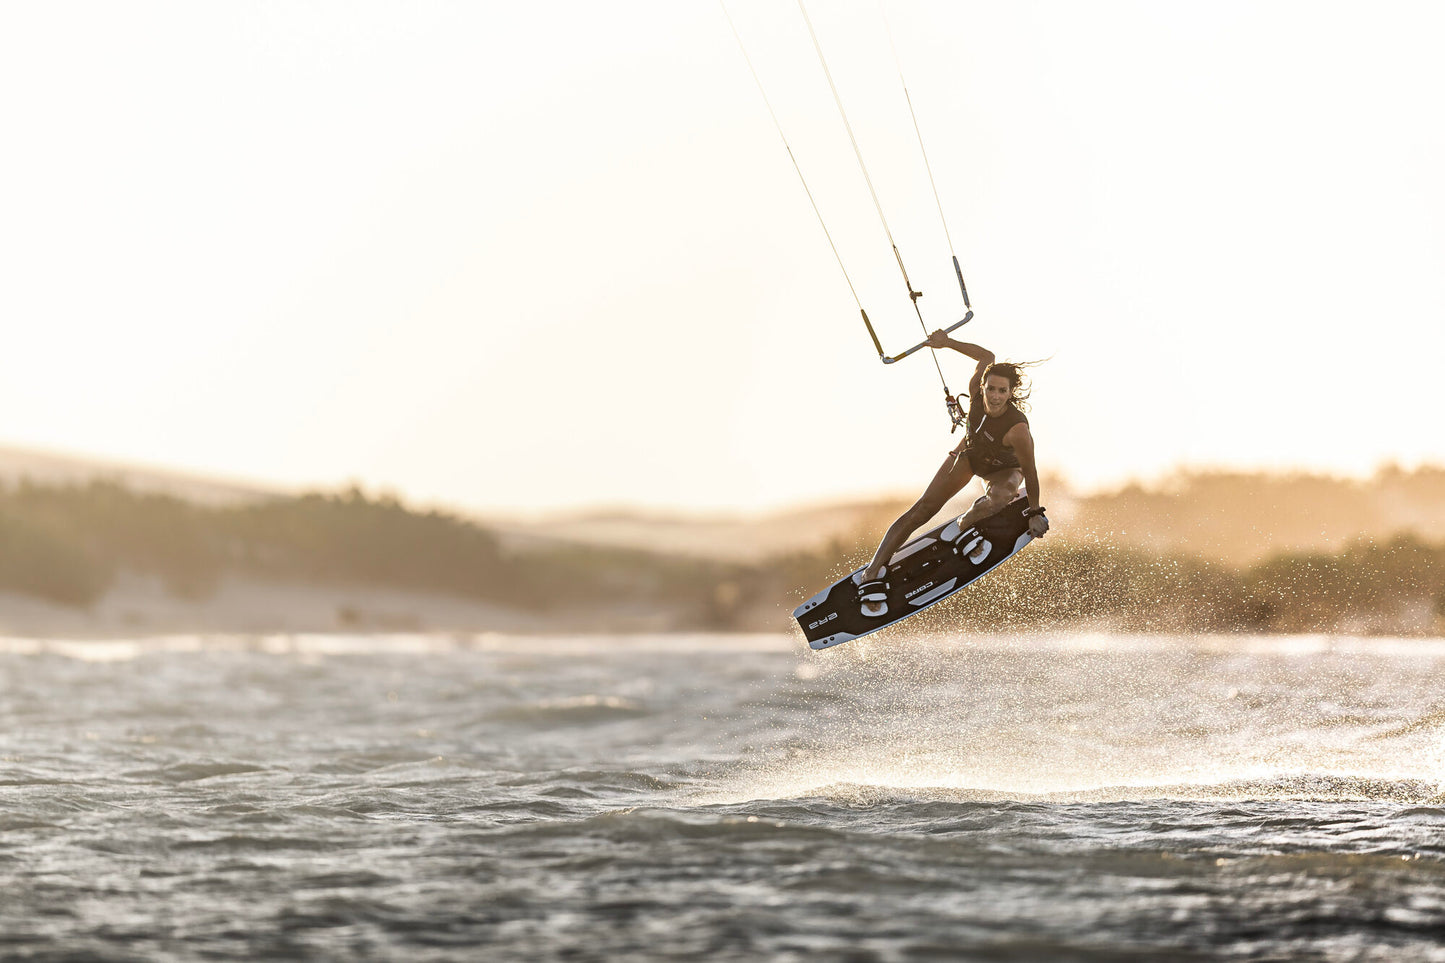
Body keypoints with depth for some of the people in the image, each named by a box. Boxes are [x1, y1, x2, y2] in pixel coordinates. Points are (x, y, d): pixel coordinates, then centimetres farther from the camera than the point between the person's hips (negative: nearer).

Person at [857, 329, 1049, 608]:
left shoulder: (1018, 429, -41)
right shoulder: (976, 392, -31)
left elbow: (1030, 472, -26)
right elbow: (987, 357, -9)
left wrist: (1035, 512, -15)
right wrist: (947, 343, -5)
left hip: (1004, 469, -4)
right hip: (969, 454, 4)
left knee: (998, 499, -38)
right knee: (924, 508, -8)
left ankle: (966, 523, -3)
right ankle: (873, 572, -12)